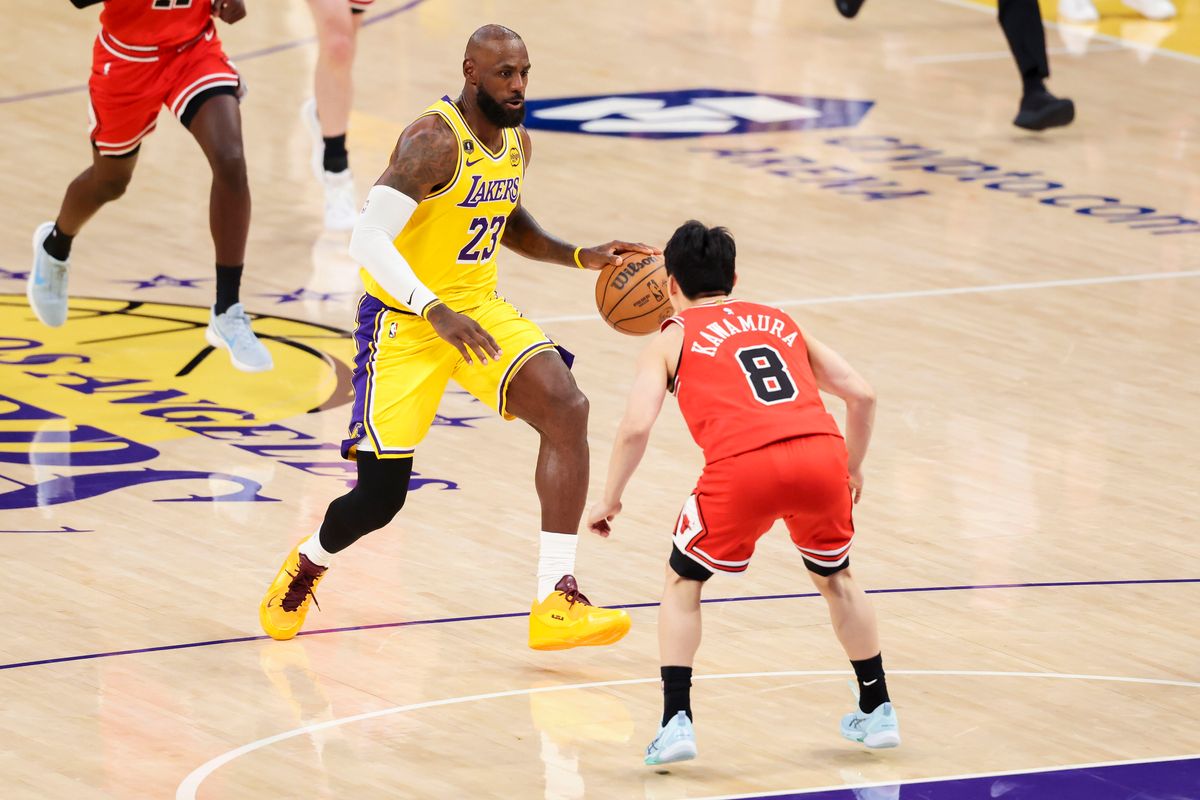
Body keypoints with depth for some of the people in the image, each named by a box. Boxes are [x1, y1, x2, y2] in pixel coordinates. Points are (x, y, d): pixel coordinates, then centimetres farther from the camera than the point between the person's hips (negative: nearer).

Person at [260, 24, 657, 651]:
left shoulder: (516, 142, 5)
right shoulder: (435, 142, -21)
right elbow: (368, 239, -28)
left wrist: (581, 257, 10)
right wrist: (436, 312, -38)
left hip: (479, 308, 6)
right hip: (404, 319, -6)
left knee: (566, 409, -20)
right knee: (380, 497, -5)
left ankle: (555, 606, -22)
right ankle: (307, 563, 34)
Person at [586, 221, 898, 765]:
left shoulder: (673, 338, 19)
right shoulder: (780, 323, 30)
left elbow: (636, 427, 4)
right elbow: (861, 395, 23)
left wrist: (610, 500, 17)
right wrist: (852, 470, 36)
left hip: (743, 466, -3)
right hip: (820, 454, 3)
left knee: (683, 584, 20)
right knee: (835, 578, 31)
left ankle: (676, 722, 5)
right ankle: (877, 712, 35)